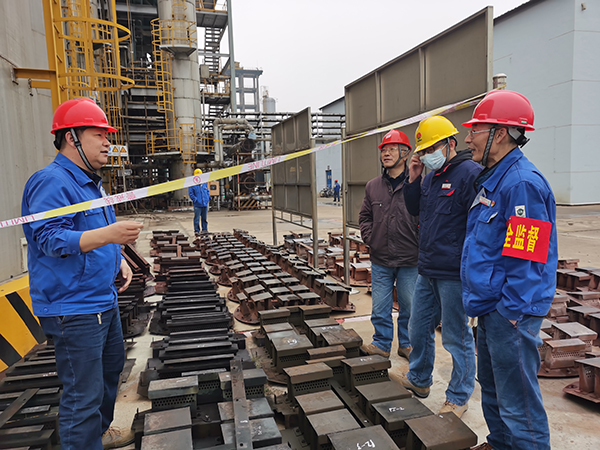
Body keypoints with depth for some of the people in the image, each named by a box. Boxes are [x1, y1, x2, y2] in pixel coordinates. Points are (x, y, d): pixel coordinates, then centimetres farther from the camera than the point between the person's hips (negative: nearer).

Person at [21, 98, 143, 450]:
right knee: (84, 394, -4)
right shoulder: (52, 182, -17)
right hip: (73, 309, -11)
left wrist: (119, 259, 11)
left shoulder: (91, 182, 14)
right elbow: (49, 239, -26)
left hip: (104, 301, 11)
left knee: (111, 367, 25)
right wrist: (108, 235, -37)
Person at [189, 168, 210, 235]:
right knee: (197, 218, -6)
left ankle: (205, 230, 20)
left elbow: (207, 191, 22)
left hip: (205, 204, 5)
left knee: (204, 218, 11)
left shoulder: (204, 183, 12)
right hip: (197, 205, -5)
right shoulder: (192, 184, -3)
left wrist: (208, 198, 8)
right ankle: (196, 230, 3)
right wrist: (195, 200, -14)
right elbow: (191, 194, -5)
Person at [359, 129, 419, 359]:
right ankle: (382, 343, 28)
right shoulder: (373, 186, 8)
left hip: (409, 261, -3)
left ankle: (406, 344, 31)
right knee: (380, 307, 11)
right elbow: (365, 216, 17)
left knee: (409, 306, 13)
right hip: (380, 260, 3)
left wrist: (419, 243, -8)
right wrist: (369, 237, 5)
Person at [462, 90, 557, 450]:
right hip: (492, 307, 10)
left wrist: (511, 311, -20)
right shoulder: (492, 178, 12)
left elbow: (527, 259, -23)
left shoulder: (522, 183, -19)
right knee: (492, 386, 25)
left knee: (517, 399, 3)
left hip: (511, 312, -10)